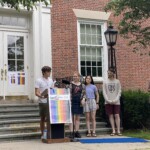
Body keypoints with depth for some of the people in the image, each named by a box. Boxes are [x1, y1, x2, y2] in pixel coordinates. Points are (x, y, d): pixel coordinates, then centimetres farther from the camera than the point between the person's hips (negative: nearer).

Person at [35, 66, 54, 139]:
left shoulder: (51, 80, 13)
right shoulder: (39, 81, -4)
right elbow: (36, 92, -10)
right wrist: (42, 96, -29)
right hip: (42, 102, -4)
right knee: (42, 118, 4)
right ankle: (42, 134, 13)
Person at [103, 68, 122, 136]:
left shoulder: (117, 81, 5)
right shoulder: (105, 82, 6)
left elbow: (119, 92, 2)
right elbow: (104, 92, 2)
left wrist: (116, 100, -10)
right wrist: (108, 100, -9)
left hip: (116, 102, -1)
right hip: (108, 102, 1)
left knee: (117, 115, -5)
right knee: (111, 116, 1)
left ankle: (118, 130, -3)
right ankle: (113, 131, 4)